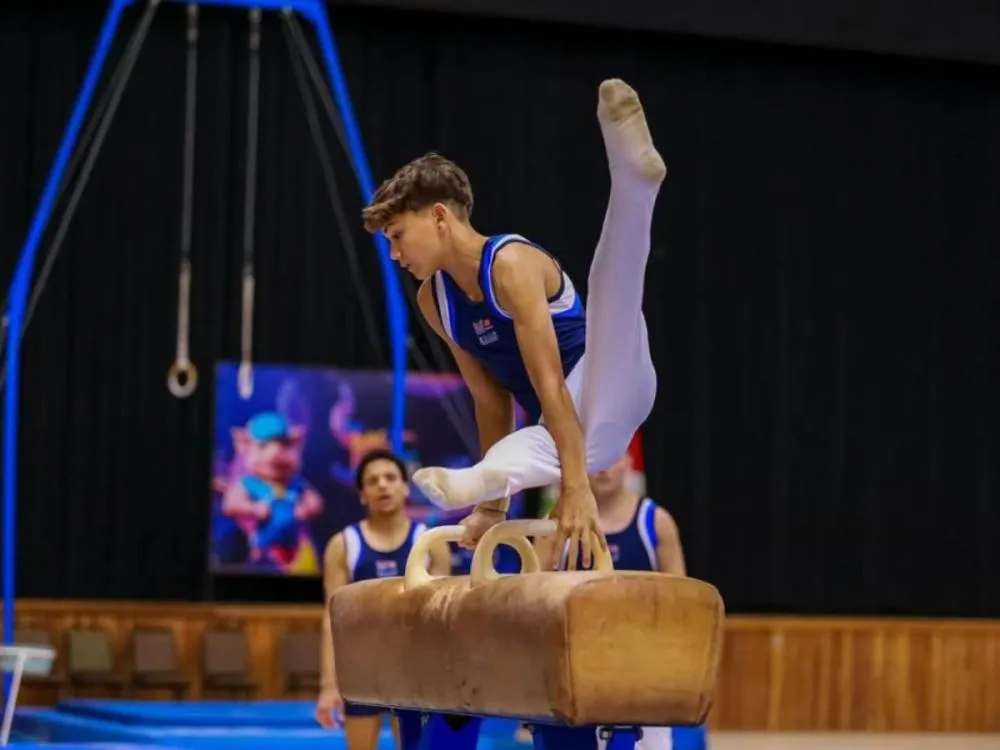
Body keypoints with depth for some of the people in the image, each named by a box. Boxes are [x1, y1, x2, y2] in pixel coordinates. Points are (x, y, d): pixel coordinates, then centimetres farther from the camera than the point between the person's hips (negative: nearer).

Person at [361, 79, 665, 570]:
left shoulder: (512, 265, -16)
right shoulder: (433, 302, 9)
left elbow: (551, 386, -24)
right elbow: (491, 401, 12)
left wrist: (576, 486, -29)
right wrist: (492, 504, 8)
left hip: (612, 392, -7)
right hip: (558, 428, 7)